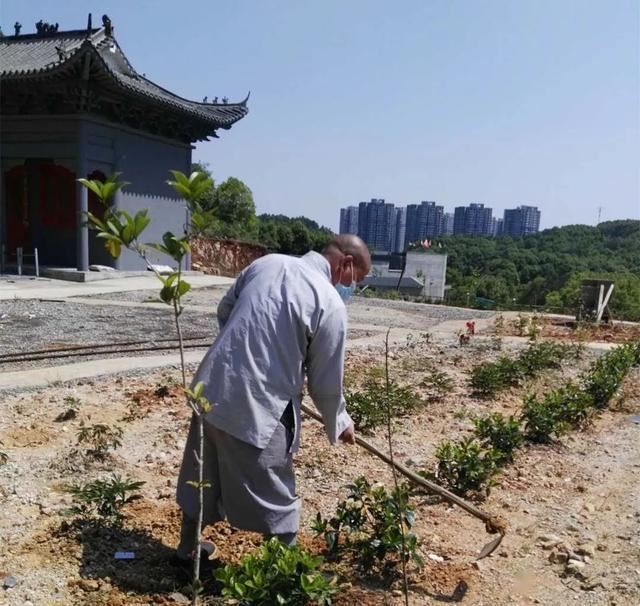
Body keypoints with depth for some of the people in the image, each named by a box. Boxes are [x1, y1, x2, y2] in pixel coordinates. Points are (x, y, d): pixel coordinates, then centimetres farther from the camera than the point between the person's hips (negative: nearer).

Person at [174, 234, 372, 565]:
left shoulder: (266, 262, 6)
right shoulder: (330, 304, -12)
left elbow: (224, 310, 19)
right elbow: (326, 382, -5)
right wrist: (339, 423, 13)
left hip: (211, 388, 7)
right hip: (256, 408, -7)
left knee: (202, 475, 25)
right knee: (276, 497, 12)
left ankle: (187, 548, 44)